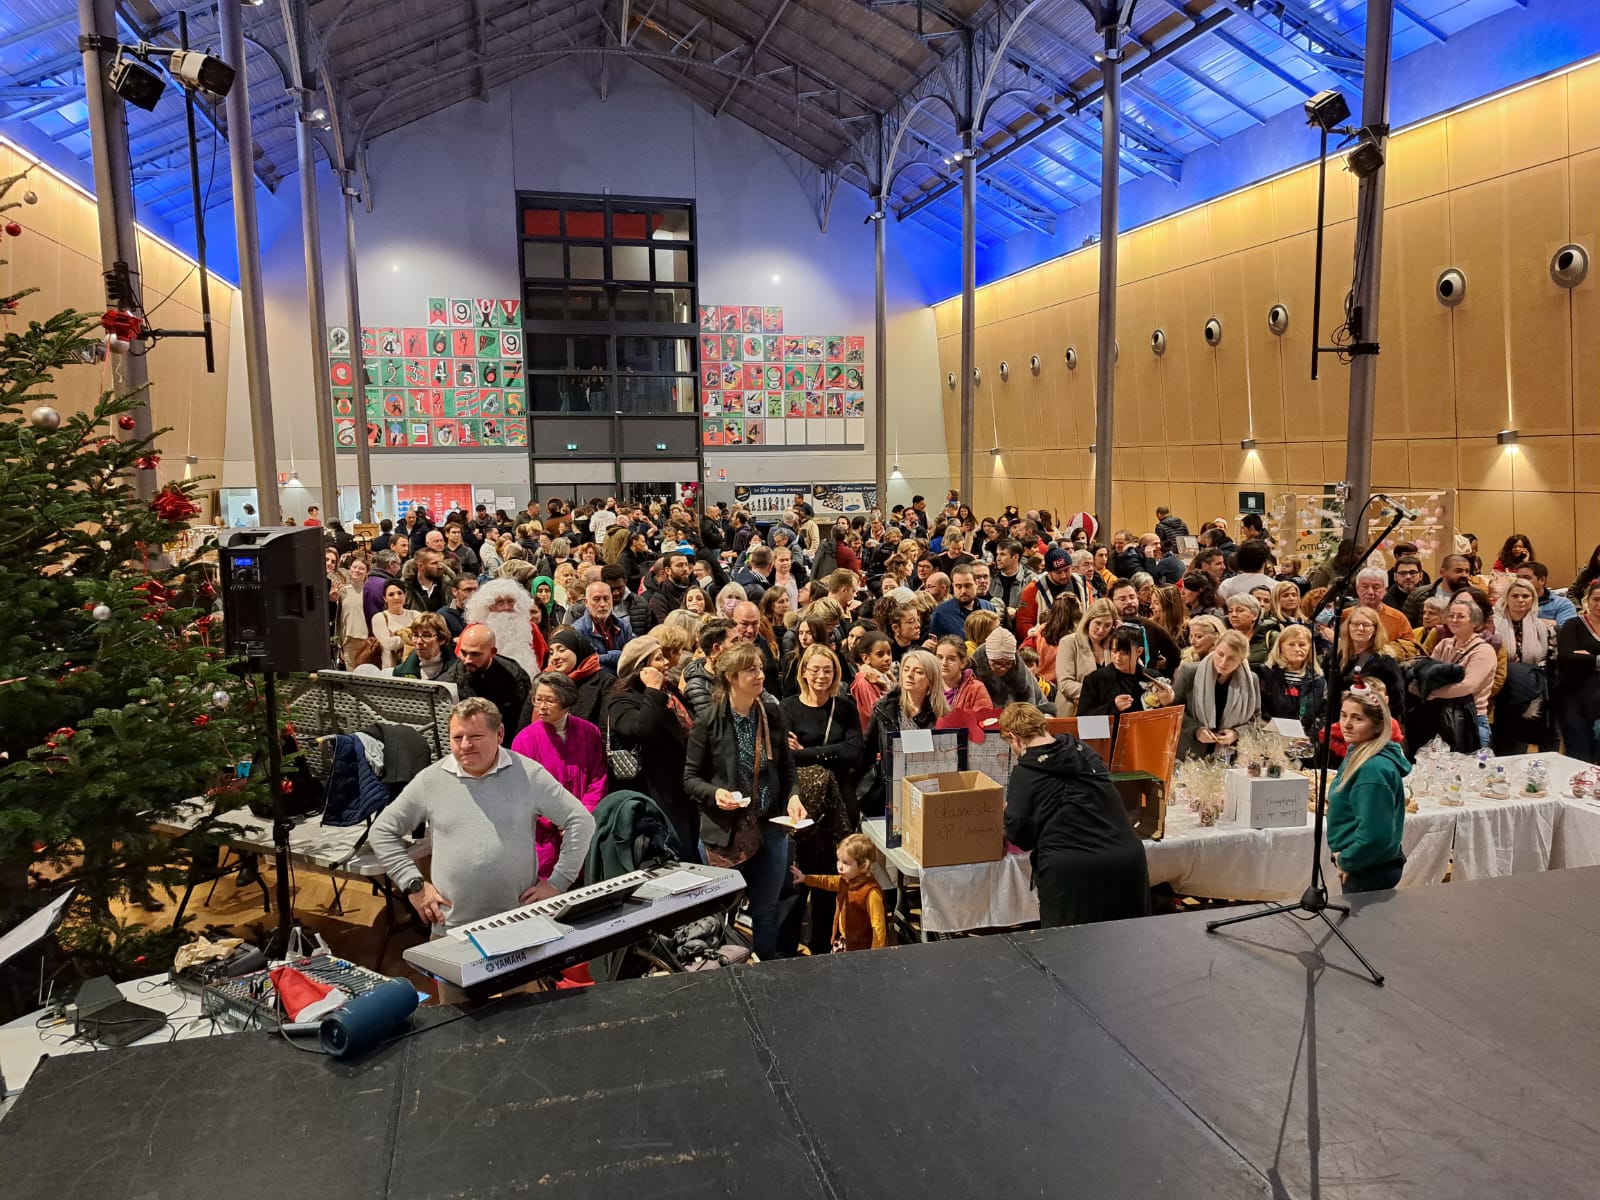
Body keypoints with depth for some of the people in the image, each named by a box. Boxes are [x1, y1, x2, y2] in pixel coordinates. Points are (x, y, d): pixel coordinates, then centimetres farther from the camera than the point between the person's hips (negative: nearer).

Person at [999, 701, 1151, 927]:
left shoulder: (1024, 773, -3)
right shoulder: (1085, 751, 12)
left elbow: (1019, 834, -4)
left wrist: (1008, 813, 16)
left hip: (1070, 870, -5)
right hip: (1127, 857, 5)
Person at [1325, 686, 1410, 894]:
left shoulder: (1374, 770, -25)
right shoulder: (1357, 755, 5)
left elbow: (1375, 835, -28)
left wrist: (1346, 861, -14)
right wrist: (1344, 856, 7)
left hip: (1369, 874, -9)